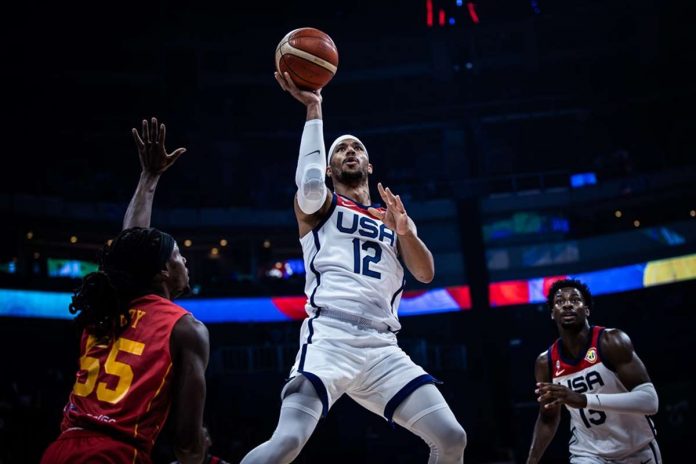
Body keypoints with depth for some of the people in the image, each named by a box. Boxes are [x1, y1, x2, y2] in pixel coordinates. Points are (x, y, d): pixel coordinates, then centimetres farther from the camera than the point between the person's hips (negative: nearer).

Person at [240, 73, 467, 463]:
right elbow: (309, 184, -12)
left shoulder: (395, 216, 26)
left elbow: (426, 273, 12)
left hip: (382, 346, 5)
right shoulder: (319, 206, 14)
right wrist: (314, 110, -5)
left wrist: (405, 232, -7)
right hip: (329, 336, -4)